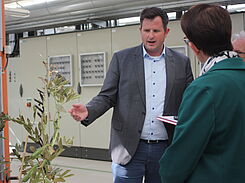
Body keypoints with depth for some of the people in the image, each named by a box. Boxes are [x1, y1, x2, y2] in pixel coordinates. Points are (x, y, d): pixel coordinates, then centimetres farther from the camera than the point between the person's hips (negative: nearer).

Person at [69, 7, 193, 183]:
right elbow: (107, 96, 1)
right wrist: (88, 111, -18)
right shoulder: (122, 58, 2)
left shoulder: (182, 62, 5)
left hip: (165, 149, 2)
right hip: (130, 149, -1)